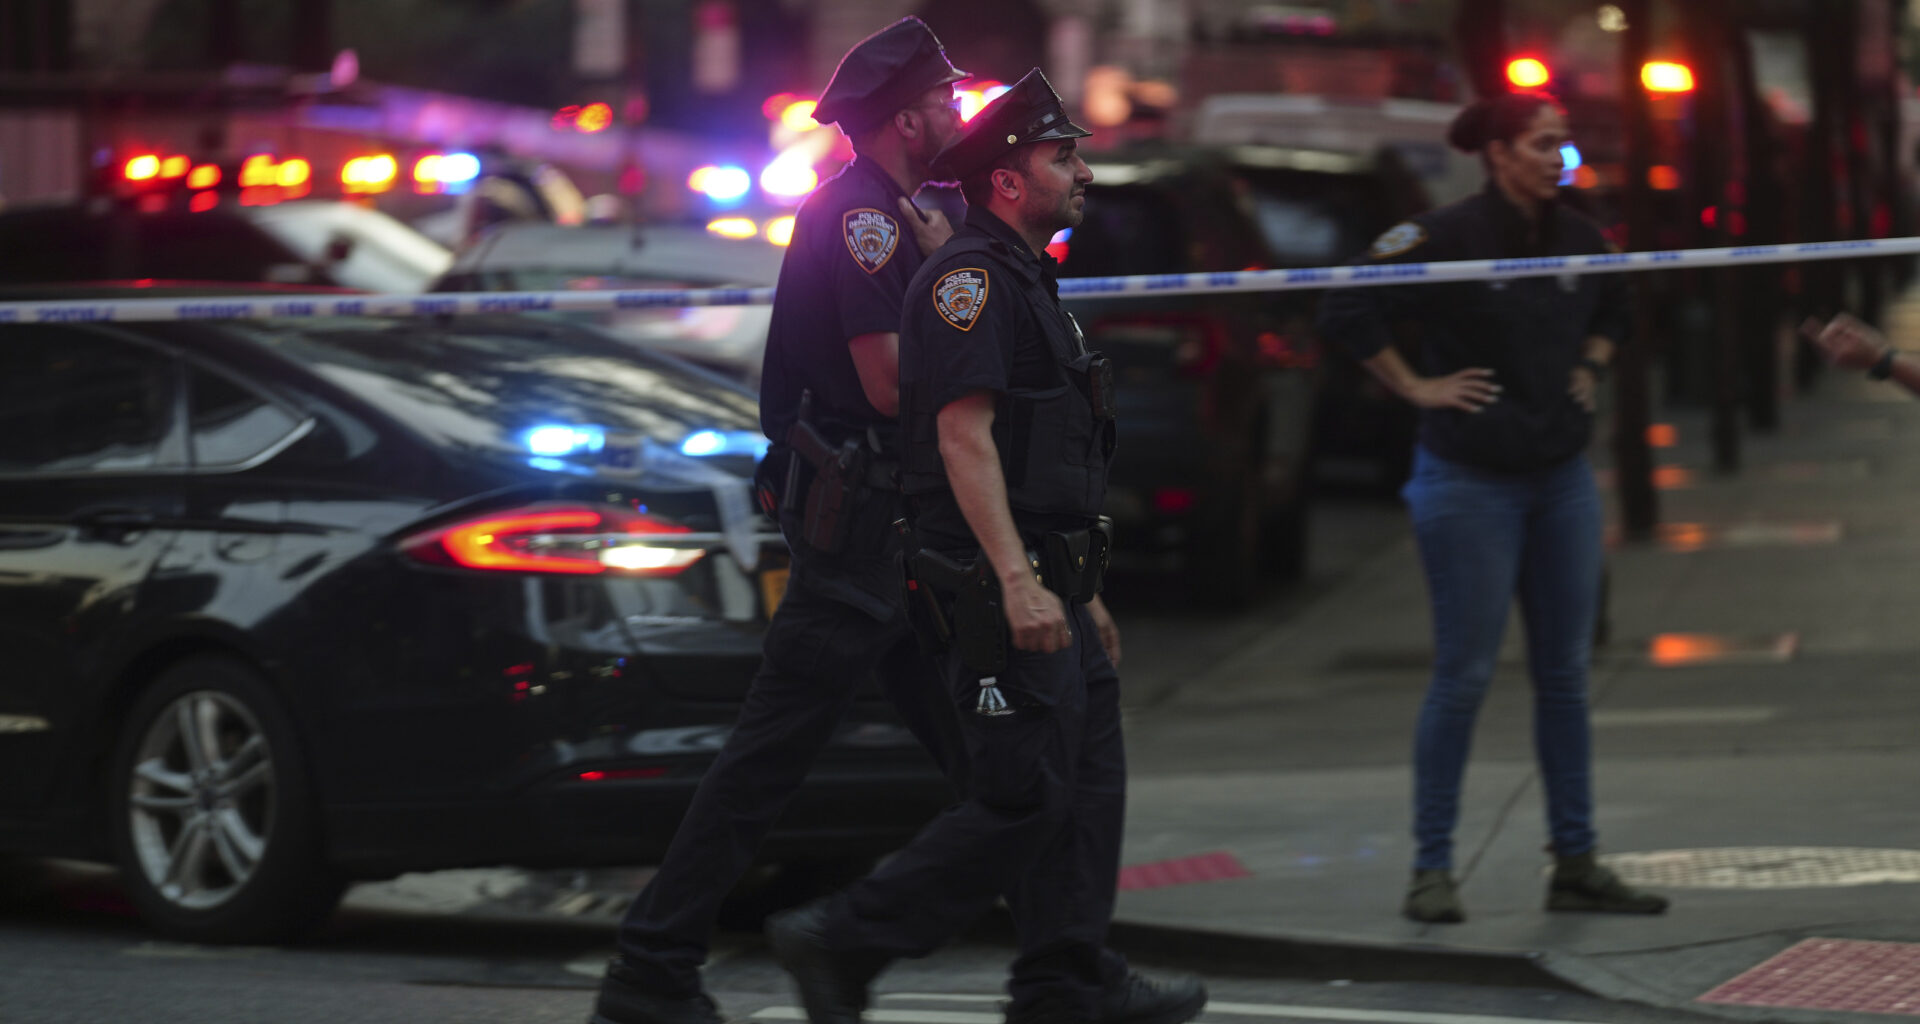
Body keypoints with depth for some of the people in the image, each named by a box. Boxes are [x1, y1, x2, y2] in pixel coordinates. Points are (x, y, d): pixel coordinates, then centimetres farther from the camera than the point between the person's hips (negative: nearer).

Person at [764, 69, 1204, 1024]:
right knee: (1023, 800, -11)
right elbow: (963, 435, -21)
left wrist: (1081, 590, 25)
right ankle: (840, 941, -6)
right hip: (997, 584, -10)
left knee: (1088, 782, 10)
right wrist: (1017, 581, -28)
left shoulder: (1026, 282, 21)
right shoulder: (969, 277, -12)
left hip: (1045, 585, 10)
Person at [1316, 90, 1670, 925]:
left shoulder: (1578, 239, 6)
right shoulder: (1447, 238, -13)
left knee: (1565, 675, 7)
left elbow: (1610, 315, 28)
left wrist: (1590, 369, 12)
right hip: (1471, 480, -6)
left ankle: (1576, 865, 13)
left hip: (1561, 478, 6)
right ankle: (1433, 870, 4)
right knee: (1463, 675, -4)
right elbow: (1347, 312, -14)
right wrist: (1415, 387, -11)